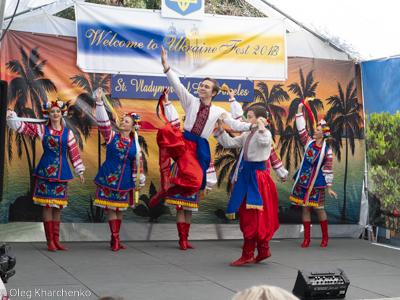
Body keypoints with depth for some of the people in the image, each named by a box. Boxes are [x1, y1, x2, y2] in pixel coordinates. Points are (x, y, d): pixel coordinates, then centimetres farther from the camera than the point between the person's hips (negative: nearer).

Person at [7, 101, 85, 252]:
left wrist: (80, 171, 11)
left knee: (58, 206, 6)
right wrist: (10, 116, -15)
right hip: (46, 170, -2)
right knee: (48, 205, -4)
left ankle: (56, 240, 12)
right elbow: (21, 126, 1)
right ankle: (50, 241, 0)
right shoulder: (42, 130, 4)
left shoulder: (68, 133, 9)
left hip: (62, 171, 3)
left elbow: (74, 153, 11)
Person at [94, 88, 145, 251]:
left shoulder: (135, 143, 6)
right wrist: (99, 102, -20)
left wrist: (140, 182, 13)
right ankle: (115, 239, -1)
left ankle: (115, 239, 16)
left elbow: (137, 164, 11)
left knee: (119, 209, 8)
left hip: (125, 179, 2)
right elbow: (103, 122, -12)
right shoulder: (112, 137, 0)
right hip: (109, 176, -2)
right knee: (112, 208, -4)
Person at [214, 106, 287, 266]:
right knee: (246, 215, 13)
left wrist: (261, 126, -23)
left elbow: (264, 142, -33)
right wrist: (220, 127, 8)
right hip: (246, 174, 9)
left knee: (253, 216, -5)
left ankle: (247, 255, -1)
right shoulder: (246, 135, 13)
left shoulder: (265, 133, -10)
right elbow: (228, 143, 15)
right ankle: (263, 250, 24)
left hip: (258, 175, -9)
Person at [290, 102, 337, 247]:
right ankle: (306, 238, 11)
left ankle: (325, 237, 17)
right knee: (305, 208, 5)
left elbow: (328, 169, -3)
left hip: (316, 182, -3)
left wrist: (329, 187, -3)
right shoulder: (309, 142, 3)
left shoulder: (327, 151, -6)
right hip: (303, 180, 4)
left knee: (319, 208, 2)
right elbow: (301, 129, 1)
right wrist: (300, 109, -3)